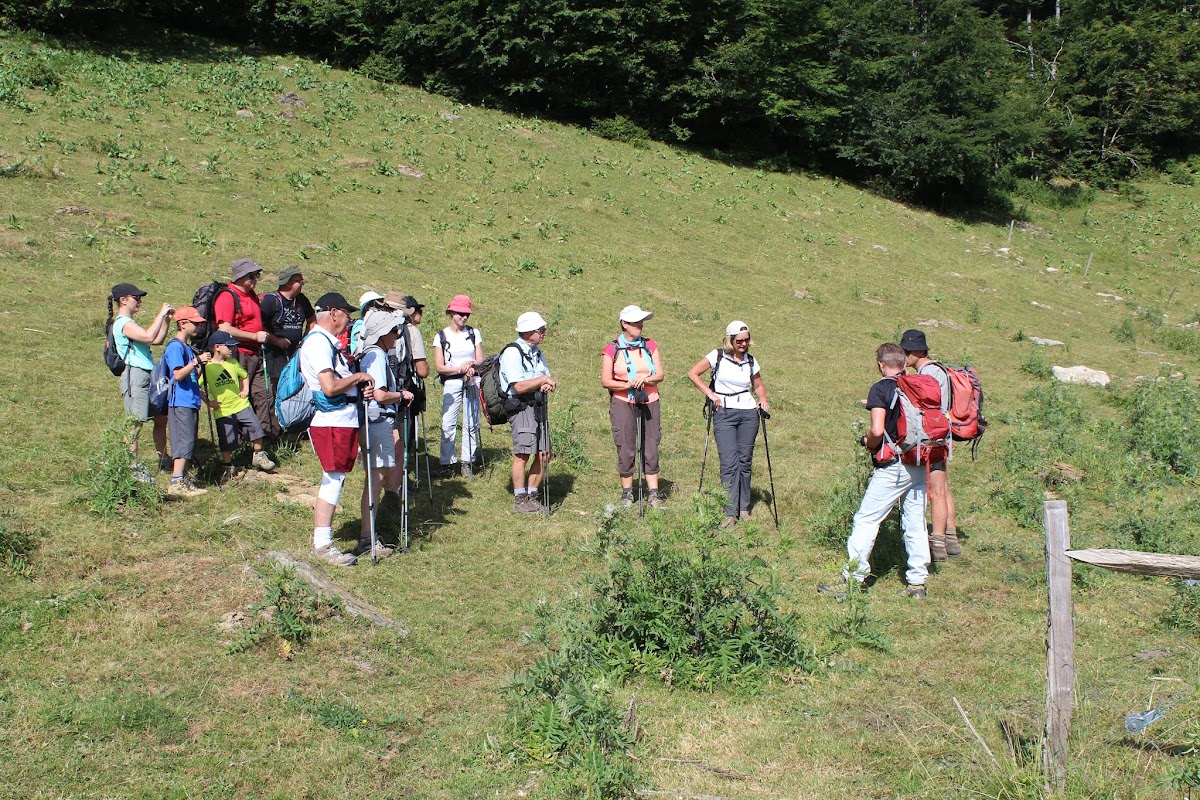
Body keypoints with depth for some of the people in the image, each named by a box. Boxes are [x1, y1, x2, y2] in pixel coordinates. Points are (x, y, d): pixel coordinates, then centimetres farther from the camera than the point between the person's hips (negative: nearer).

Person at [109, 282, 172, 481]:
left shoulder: (130, 323, 22)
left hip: (149, 376, 10)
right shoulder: (123, 323, -11)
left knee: (161, 418, 14)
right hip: (136, 375, -10)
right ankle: (133, 467, -1)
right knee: (135, 423, -6)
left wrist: (166, 319, 13)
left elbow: (158, 340, 23)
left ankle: (163, 460, 26)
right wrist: (161, 313, -17)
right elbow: (149, 336, -27)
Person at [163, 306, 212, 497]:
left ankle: (185, 481, 16)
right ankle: (176, 483, -14)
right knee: (185, 442, -13)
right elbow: (178, 375, -22)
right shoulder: (175, 347, -11)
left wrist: (201, 364, 7)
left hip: (191, 402, 10)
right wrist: (197, 361, -22)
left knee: (190, 443, 11)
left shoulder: (187, 347, 18)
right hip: (181, 403, -10)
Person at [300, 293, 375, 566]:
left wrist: (360, 388, 8)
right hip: (331, 422, -10)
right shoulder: (318, 342, -15)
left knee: (335, 479, 12)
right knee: (333, 479, -7)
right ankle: (322, 544, -2)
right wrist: (357, 377, -9)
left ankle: (322, 541, 18)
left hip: (343, 420, 10)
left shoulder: (329, 341, 18)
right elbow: (330, 387, -24)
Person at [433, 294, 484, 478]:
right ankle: (447, 463, 1)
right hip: (451, 383, -2)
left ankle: (467, 463, 7)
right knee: (448, 424, -7)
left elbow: (480, 360, 8)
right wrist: (459, 369, -15)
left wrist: (471, 365, -14)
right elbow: (439, 366, -2)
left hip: (473, 382, 2)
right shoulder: (441, 336, 4)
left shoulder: (474, 333, 11)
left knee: (471, 423, -1)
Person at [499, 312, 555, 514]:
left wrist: (547, 385, -5)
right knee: (522, 454, -8)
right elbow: (519, 386, -18)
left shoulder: (537, 353, 18)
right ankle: (520, 500, 0)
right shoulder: (512, 353, -10)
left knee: (543, 455, 6)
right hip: (522, 408, -8)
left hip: (539, 407, 8)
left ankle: (532, 496, 16)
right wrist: (543, 380, -10)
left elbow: (549, 381, 19)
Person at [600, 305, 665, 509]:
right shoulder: (612, 349, 0)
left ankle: (653, 494, 4)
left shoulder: (650, 346, 8)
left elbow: (660, 375, 3)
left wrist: (644, 379, -17)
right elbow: (605, 381, -4)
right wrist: (628, 385, -16)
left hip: (649, 402, 2)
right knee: (626, 450, 0)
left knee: (651, 448, 1)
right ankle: (627, 493, 12)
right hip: (622, 403, -2)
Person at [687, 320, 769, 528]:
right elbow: (692, 373, -2)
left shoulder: (751, 361, 10)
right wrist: (710, 393, -10)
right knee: (729, 462, -10)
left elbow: (758, 385, 23)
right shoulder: (718, 356, -1)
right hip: (723, 413, -3)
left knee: (745, 461, 7)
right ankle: (730, 512, -9)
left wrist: (763, 400, 3)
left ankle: (743, 508, 18)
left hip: (748, 412, 4)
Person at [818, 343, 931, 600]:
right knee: (915, 522, 12)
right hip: (920, 466, 6)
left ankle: (851, 580, 0)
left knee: (866, 520, -1)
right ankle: (917, 582, 15)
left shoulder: (880, 389, -10)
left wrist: (868, 442, 1)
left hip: (893, 466, -6)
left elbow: (877, 430, -21)